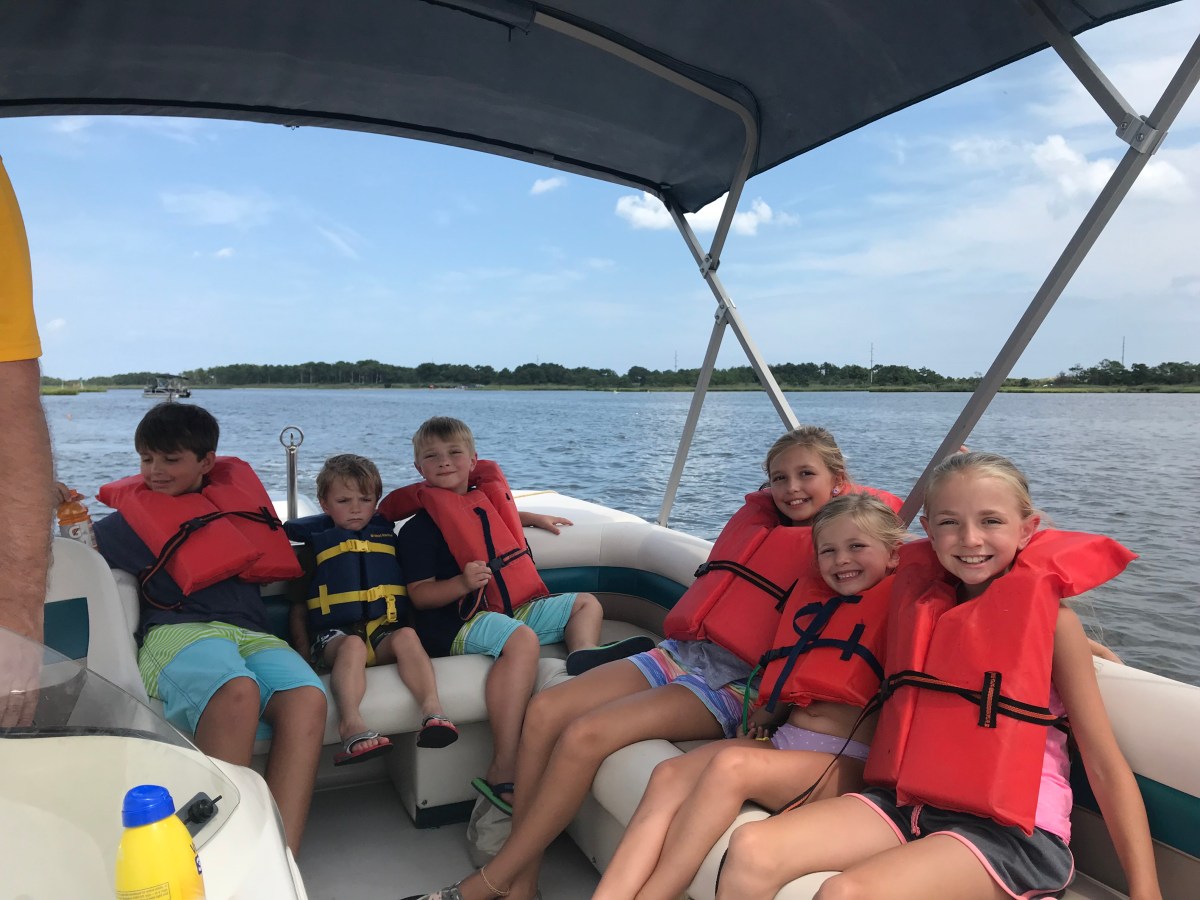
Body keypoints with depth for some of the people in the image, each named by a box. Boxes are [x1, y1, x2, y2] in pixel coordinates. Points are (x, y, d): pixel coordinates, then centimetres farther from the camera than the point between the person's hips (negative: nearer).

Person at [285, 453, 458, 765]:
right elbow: (297, 597, 13)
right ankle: (351, 723, -55)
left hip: (384, 632, 3)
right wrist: (300, 640, 2)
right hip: (335, 632, -2)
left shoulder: (385, 529, 20)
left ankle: (432, 708, -47)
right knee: (352, 646, -37)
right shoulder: (315, 536, 13)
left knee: (407, 636, -32)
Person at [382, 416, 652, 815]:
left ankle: (585, 652, -27)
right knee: (522, 639, -38)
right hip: (459, 622, -8)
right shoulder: (420, 526, -5)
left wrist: (536, 518, 31)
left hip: (516, 608, 9)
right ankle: (503, 772, -42)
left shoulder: (485, 497, 16)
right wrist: (463, 583, -27)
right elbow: (420, 595, -11)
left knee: (586, 603, 11)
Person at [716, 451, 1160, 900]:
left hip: (1010, 829, -4)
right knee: (751, 850, -18)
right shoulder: (922, 603, 9)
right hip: (907, 802, 4)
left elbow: (1105, 766, -4)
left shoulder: (1052, 618, -2)